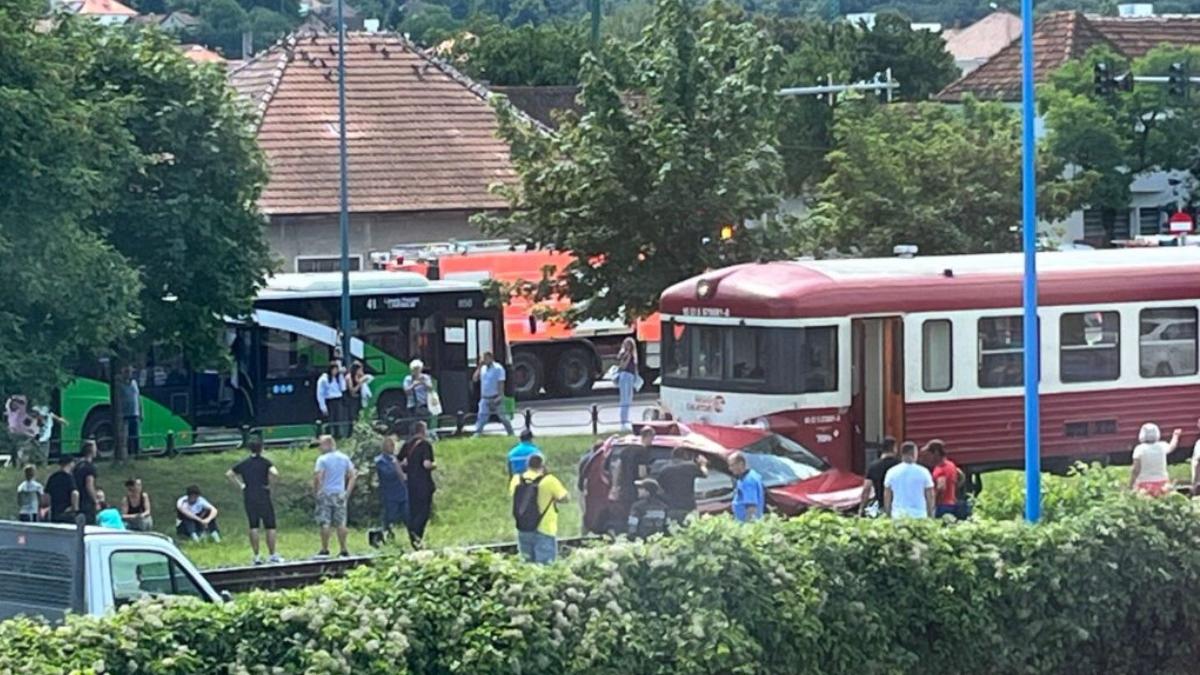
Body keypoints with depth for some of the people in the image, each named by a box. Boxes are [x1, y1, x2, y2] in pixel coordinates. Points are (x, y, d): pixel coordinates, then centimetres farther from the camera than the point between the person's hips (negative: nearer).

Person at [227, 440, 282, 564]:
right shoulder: (265, 462, -6)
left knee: (253, 527, 8)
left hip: (249, 498, 4)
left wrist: (240, 485, 8)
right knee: (270, 527, 5)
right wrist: (269, 483, -7)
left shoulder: (243, 464, 7)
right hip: (264, 497, -4)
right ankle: (272, 555, 5)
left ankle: (256, 556, 6)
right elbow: (275, 473, -23)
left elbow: (228, 474, 10)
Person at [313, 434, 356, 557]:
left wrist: (316, 490, -5)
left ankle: (324, 550, 0)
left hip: (325, 493, -5)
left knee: (325, 523, 0)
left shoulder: (322, 459, -9)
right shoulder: (344, 458, 7)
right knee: (340, 523, 8)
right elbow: (353, 475, 7)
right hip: (340, 494, 5)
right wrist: (348, 492, 10)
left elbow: (317, 477, -18)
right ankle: (343, 550, 7)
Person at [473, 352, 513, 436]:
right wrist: (479, 366, -3)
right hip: (485, 398, 5)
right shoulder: (483, 368, 9)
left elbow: (501, 383, -14)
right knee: (481, 416, -2)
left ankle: (510, 433, 15)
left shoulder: (498, 368, -10)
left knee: (502, 416, 3)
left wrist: (500, 396, -20)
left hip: (495, 398, -5)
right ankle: (477, 433, -3)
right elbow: (475, 378, 4)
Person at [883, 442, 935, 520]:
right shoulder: (923, 472, -2)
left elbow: (887, 496, 8)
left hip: (898, 516, 2)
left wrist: (887, 514, 18)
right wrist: (931, 515, 13)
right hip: (919, 515, -2)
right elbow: (930, 496, 3)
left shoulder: (892, 472, 2)